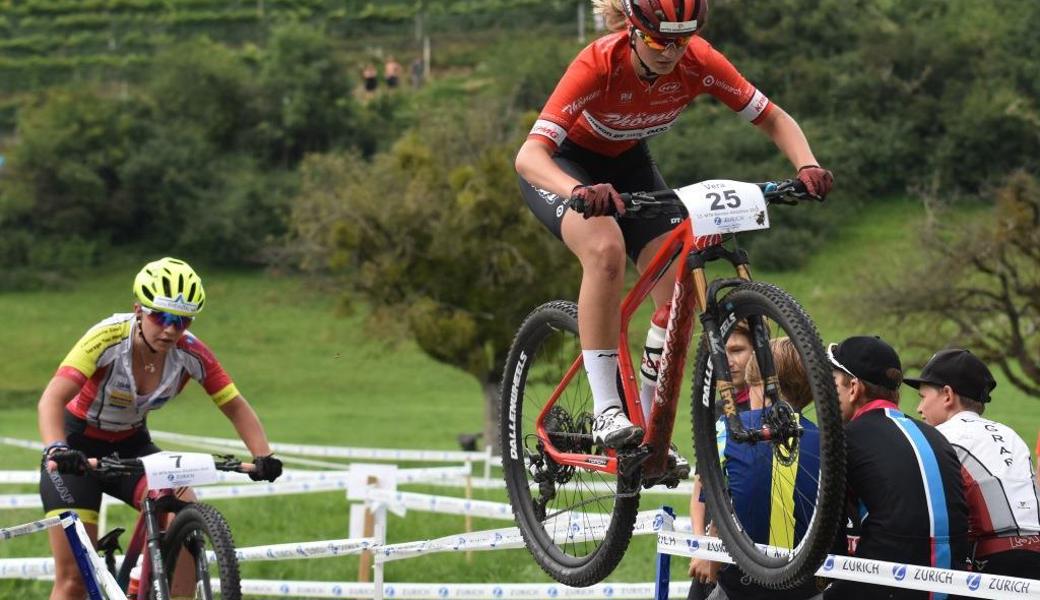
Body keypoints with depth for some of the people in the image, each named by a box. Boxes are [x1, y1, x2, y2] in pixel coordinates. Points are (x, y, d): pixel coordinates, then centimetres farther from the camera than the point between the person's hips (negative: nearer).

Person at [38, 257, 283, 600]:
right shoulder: (109, 338, -29)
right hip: (77, 448, -4)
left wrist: (263, 456, -27)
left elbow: (235, 407, -10)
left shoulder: (190, 353, -17)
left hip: (130, 447, 4)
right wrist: (56, 450, -56)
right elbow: (53, 400, -38)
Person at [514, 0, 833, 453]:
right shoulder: (599, 64, -36)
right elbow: (529, 155, -43)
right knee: (606, 249, -35)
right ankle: (605, 411, -31)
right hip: (564, 164, -5)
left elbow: (773, 119, -13)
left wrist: (807, 166, -34)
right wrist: (581, 191, -63)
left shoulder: (698, 62, -24)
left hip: (627, 162, 5)